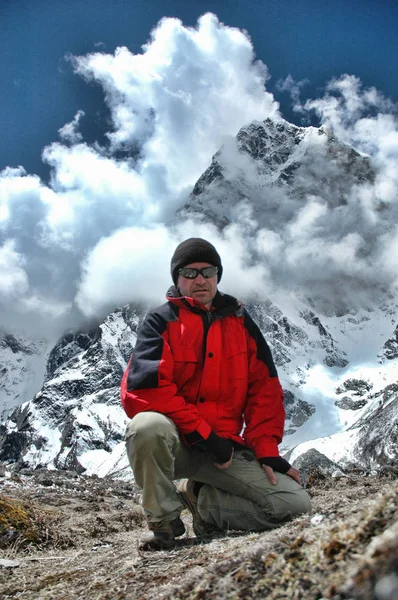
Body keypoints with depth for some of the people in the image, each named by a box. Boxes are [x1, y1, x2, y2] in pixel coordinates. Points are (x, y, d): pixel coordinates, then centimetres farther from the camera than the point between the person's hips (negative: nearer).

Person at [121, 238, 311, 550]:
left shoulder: (239, 320, 10)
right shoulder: (161, 321, -2)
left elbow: (264, 389, 8)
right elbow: (143, 388, -16)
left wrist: (266, 450, -2)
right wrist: (204, 434, -17)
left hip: (225, 448, 3)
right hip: (173, 442, -3)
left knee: (296, 504, -13)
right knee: (149, 426, -38)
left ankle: (204, 501, 9)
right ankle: (164, 520, -9)